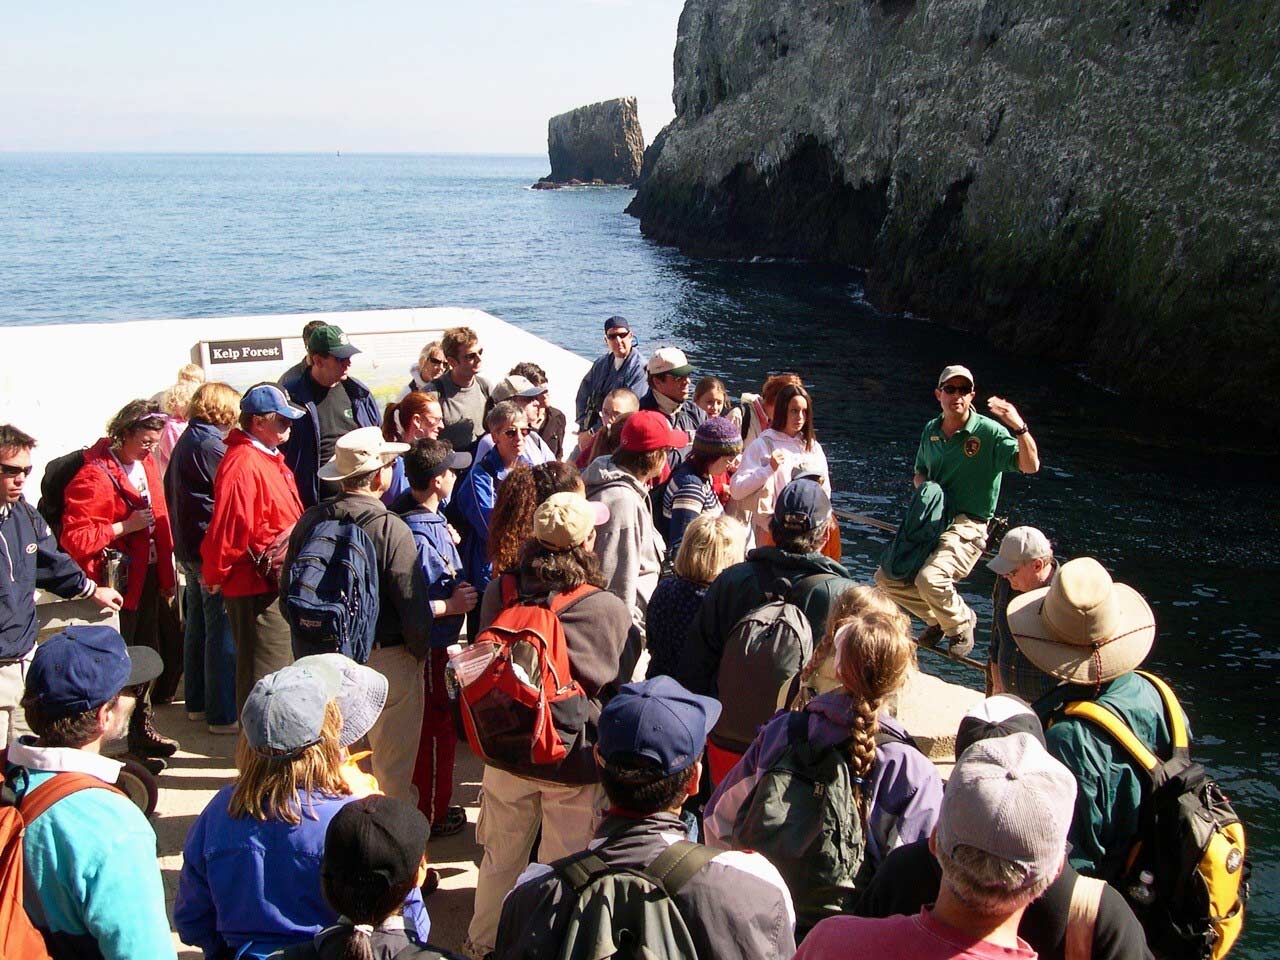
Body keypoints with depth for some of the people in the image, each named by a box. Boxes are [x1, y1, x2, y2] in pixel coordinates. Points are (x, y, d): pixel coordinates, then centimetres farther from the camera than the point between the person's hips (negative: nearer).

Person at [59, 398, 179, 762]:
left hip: (148, 578, 8)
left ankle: (143, 731, 34)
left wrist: (166, 575, 16)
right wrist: (125, 527, -23)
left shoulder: (146, 464, 9)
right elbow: (75, 538, -22)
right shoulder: (94, 476, -17)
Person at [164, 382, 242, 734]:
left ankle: (198, 703, 28)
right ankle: (223, 714, 0)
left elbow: (170, 487, 21)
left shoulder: (186, 440, 12)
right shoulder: (212, 445, -17)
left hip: (188, 545, 10)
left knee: (198, 625, 18)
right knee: (223, 632, -4)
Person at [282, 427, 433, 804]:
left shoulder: (310, 521, -5)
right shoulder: (391, 529, -21)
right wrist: (420, 652, 0)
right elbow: (413, 607, -19)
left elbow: (287, 592, 5)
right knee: (392, 769, 9)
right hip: (386, 661, -5)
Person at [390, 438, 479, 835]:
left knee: (432, 726, 23)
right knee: (437, 728, 6)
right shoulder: (417, 537, -29)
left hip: (432, 643, 10)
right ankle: (431, 815, 22)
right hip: (426, 647, -10)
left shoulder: (427, 517, 1)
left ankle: (430, 802, 39)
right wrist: (451, 605, -22)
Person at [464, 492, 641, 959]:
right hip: (575, 762, -4)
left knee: (500, 857, 24)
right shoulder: (610, 611, -20)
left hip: (506, 751, 4)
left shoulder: (498, 592, -10)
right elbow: (622, 683, -6)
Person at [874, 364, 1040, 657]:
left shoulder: (989, 432, -10)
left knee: (930, 578, -30)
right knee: (887, 578, 2)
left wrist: (1019, 427, -36)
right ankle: (937, 617, 25)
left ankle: (960, 624, 2)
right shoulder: (931, 431, 9)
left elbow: (1030, 465, -21)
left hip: (967, 526, -7)